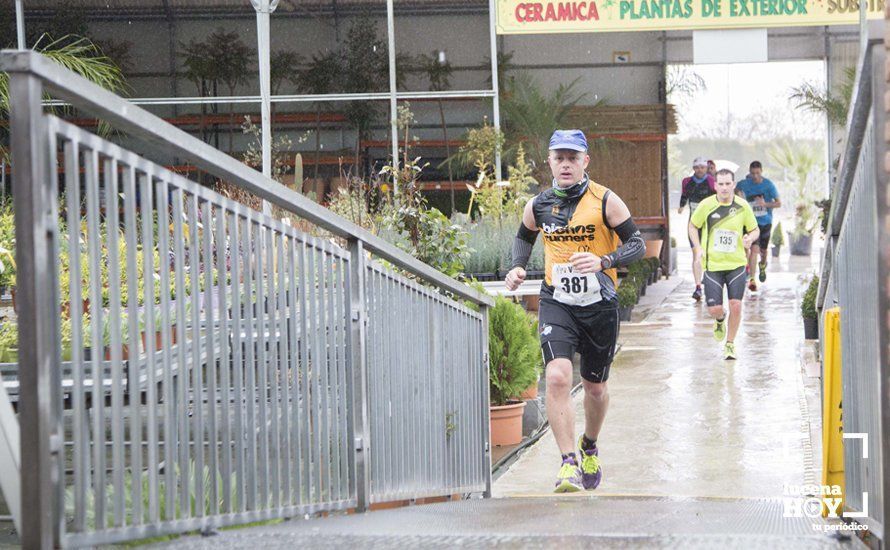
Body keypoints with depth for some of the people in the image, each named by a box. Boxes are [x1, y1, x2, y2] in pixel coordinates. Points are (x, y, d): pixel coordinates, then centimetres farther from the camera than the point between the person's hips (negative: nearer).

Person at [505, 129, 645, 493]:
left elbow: (637, 244, -6)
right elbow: (524, 238, 23)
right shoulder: (538, 205, 3)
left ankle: (589, 447, 41)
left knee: (595, 386, 13)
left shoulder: (605, 201, -6)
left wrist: (602, 262, -23)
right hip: (556, 303, 1)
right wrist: (517, 267, 3)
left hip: (599, 305, 0)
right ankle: (569, 463, -19)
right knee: (557, 377, -21)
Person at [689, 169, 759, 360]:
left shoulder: (742, 206, -3)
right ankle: (720, 320, 34)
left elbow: (755, 230, 9)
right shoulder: (706, 205, -5)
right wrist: (698, 247, -3)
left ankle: (730, 344, 14)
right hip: (712, 265, 0)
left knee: (736, 304, -9)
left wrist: (750, 238, -14)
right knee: (714, 309, -6)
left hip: (737, 264, 0)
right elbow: (693, 225, 11)